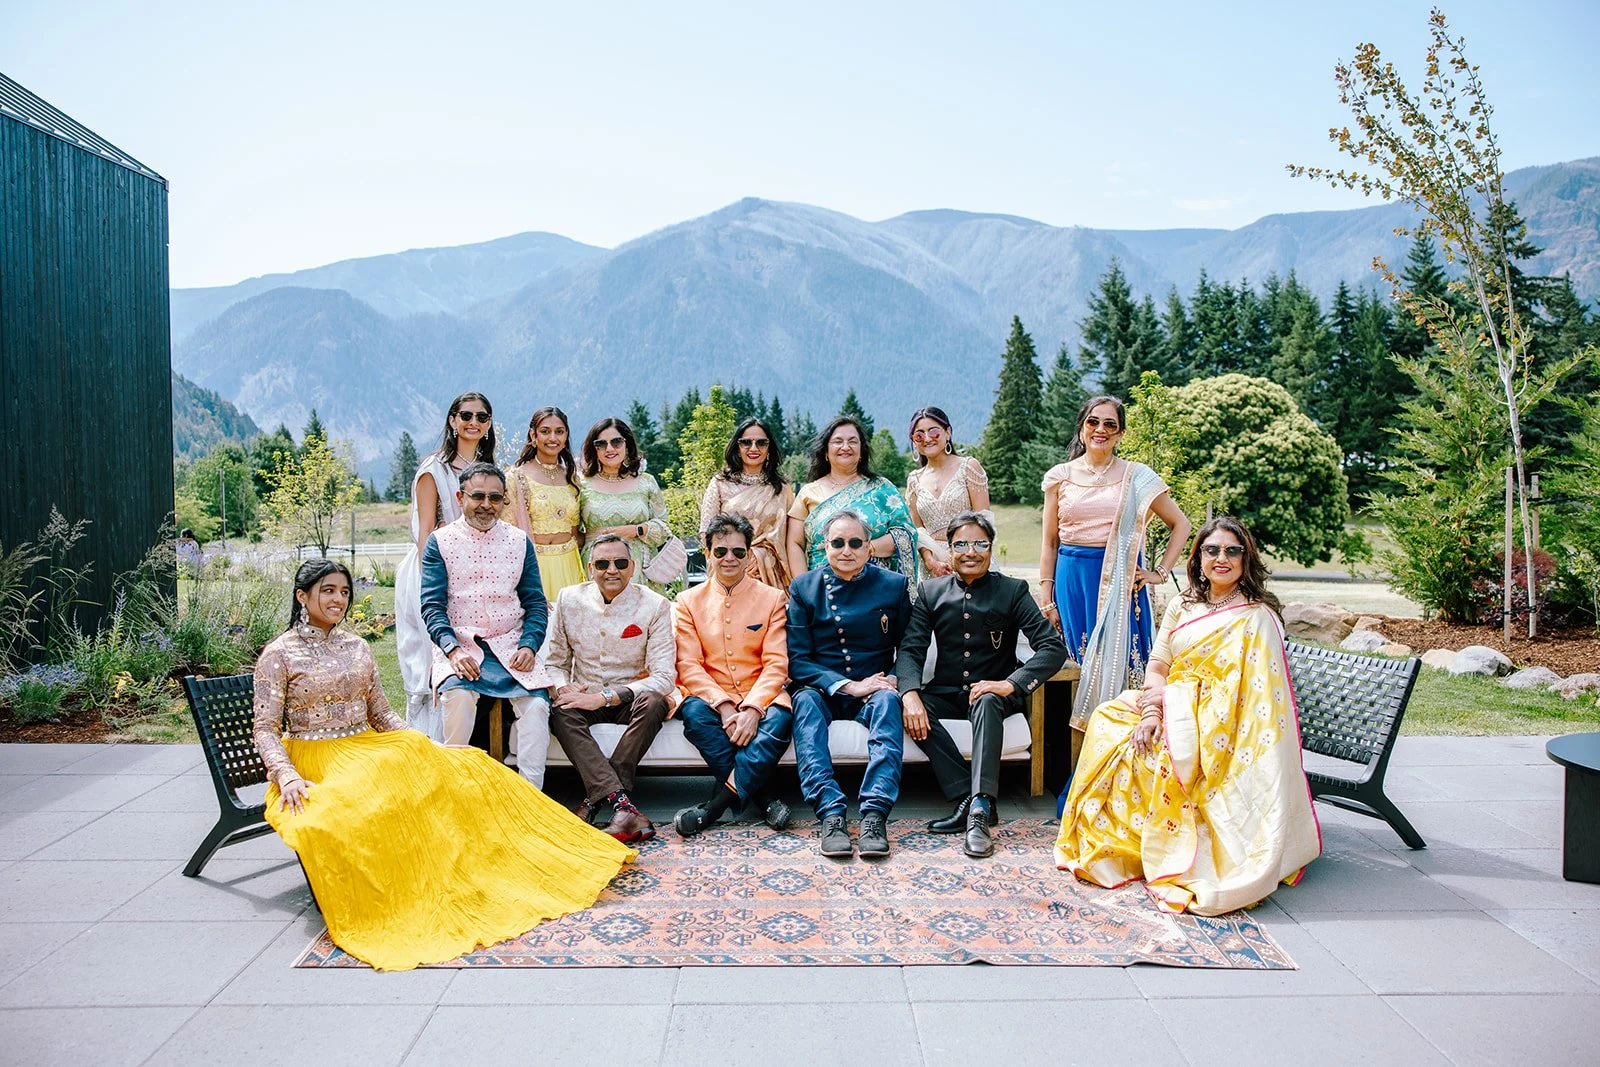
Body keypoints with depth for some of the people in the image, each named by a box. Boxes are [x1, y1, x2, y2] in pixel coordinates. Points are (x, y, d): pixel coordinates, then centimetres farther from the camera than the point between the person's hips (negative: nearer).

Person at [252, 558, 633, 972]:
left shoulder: (356, 647, 12)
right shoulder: (279, 654, -3)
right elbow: (265, 729, -6)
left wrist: (423, 747, 1)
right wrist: (287, 778, -24)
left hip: (367, 749, 5)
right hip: (314, 763, -4)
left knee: (458, 768, -14)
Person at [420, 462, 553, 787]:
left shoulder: (520, 541, 12)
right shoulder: (440, 541, 6)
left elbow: (535, 602, 9)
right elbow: (432, 605, -2)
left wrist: (528, 645, -9)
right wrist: (453, 650, -18)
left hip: (510, 646, 2)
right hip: (458, 645, -2)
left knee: (536, 704, -21)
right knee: (457, 694, -31)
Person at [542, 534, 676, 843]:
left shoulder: (654, 605, -9)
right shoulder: (570, 600, 0)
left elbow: (664, 676, -16)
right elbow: (553, 662, 8)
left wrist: (604, 697, -24)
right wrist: (564, 687, -17)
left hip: (631, 699, -2)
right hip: (583, 697, 2)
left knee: (653, 702, -34)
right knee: (560, 710, -31)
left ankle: (596, 797, -28)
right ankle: (622, 805, -42)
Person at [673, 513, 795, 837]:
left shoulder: (772, 598, 5)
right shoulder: (689, 601, 7)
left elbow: (776, 663, -3)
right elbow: (688, 665, -2)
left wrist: (752, 708, -21)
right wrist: (723, 705, -19)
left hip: (759, 699, 0)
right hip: (711, 697, 1)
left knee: (781, 717, -33)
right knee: (694, 713, -33)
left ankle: (719, 801, -26)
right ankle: (760, 796, -24)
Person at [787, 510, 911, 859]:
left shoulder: (894, 585, 5)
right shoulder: (803, 588, 3)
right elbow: (797, 659, -3)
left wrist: (894, 682, -15)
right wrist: (850, 686, -16)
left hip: (873, 688, 0)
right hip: (821, 689, 0)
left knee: (888, 700, -32)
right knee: (805, 701, -32)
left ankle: (875, 815, -42)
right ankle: (831, 814, -42)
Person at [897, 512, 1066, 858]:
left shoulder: (1013, 590, -1)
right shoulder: (931, 592, 5)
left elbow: (1053, 648, -10)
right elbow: (910, 649, -3)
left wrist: (1011, 684, -26)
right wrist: (911, 694, -24)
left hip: (993, 690, -3)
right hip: (947, 692, 3)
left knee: (986, 701, -36)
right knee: (908, 704, -27)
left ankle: (979, 808, -41)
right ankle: (968, 797, -29)